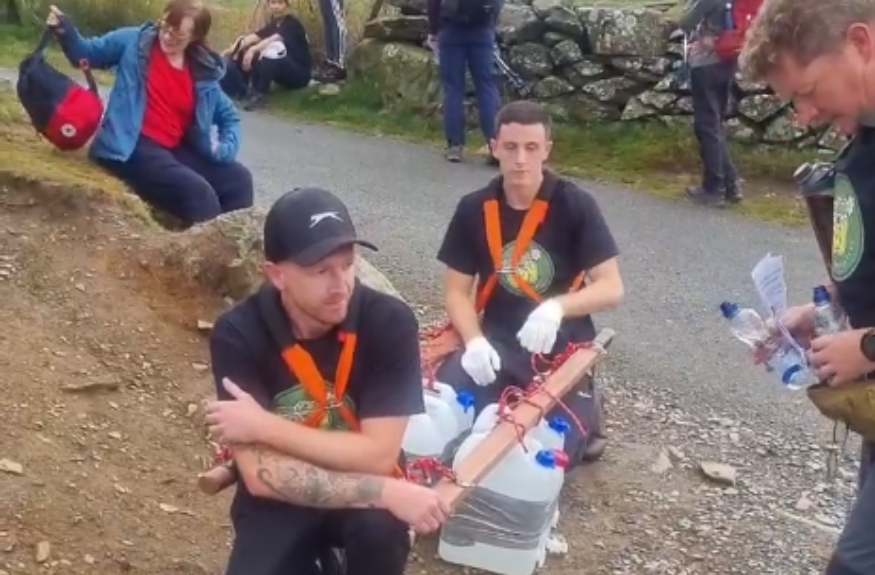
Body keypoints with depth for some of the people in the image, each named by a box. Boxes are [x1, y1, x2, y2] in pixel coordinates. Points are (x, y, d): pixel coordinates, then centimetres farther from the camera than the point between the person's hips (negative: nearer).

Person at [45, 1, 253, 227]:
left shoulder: (204, 73, 7)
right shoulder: (134, 41, 0)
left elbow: (230, 116, 16)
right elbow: (86, 53, 9)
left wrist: (226, 147, -3)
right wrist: (65, 29, -10)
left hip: (177, 149, 5)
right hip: (136, 145, -5)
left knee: (238, 178, -5)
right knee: (196, 190, -26)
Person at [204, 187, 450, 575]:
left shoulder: (390, 322, -19)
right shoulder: (238, 335, -19)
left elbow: (378, 455, -20)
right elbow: (261, 476, -24)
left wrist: (266, 427, -24)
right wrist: (386, 493, -29)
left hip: (360, 495, 0)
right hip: (279, 503, 0)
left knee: (380, 525, -33)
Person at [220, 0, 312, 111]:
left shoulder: (293, 24, -12)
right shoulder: (272, 25, 10)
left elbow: (275, 39, -31)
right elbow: (254, 37, -8)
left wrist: (253, 50, -46)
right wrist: (234, 48, -26)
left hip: (301, 74, -7)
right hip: (284, 74, 7)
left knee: (272, 49, -34)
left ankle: (260, 94, -32)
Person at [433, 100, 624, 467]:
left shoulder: (575, 206, -9)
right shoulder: (474, 209, -1)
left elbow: (612, 288, -11)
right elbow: (456, 291, 2)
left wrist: (557, 307, -30)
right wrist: (474, 341, -18)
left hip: (562, 347, -2)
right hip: (498, 342, 2)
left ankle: (582, 422, 16)